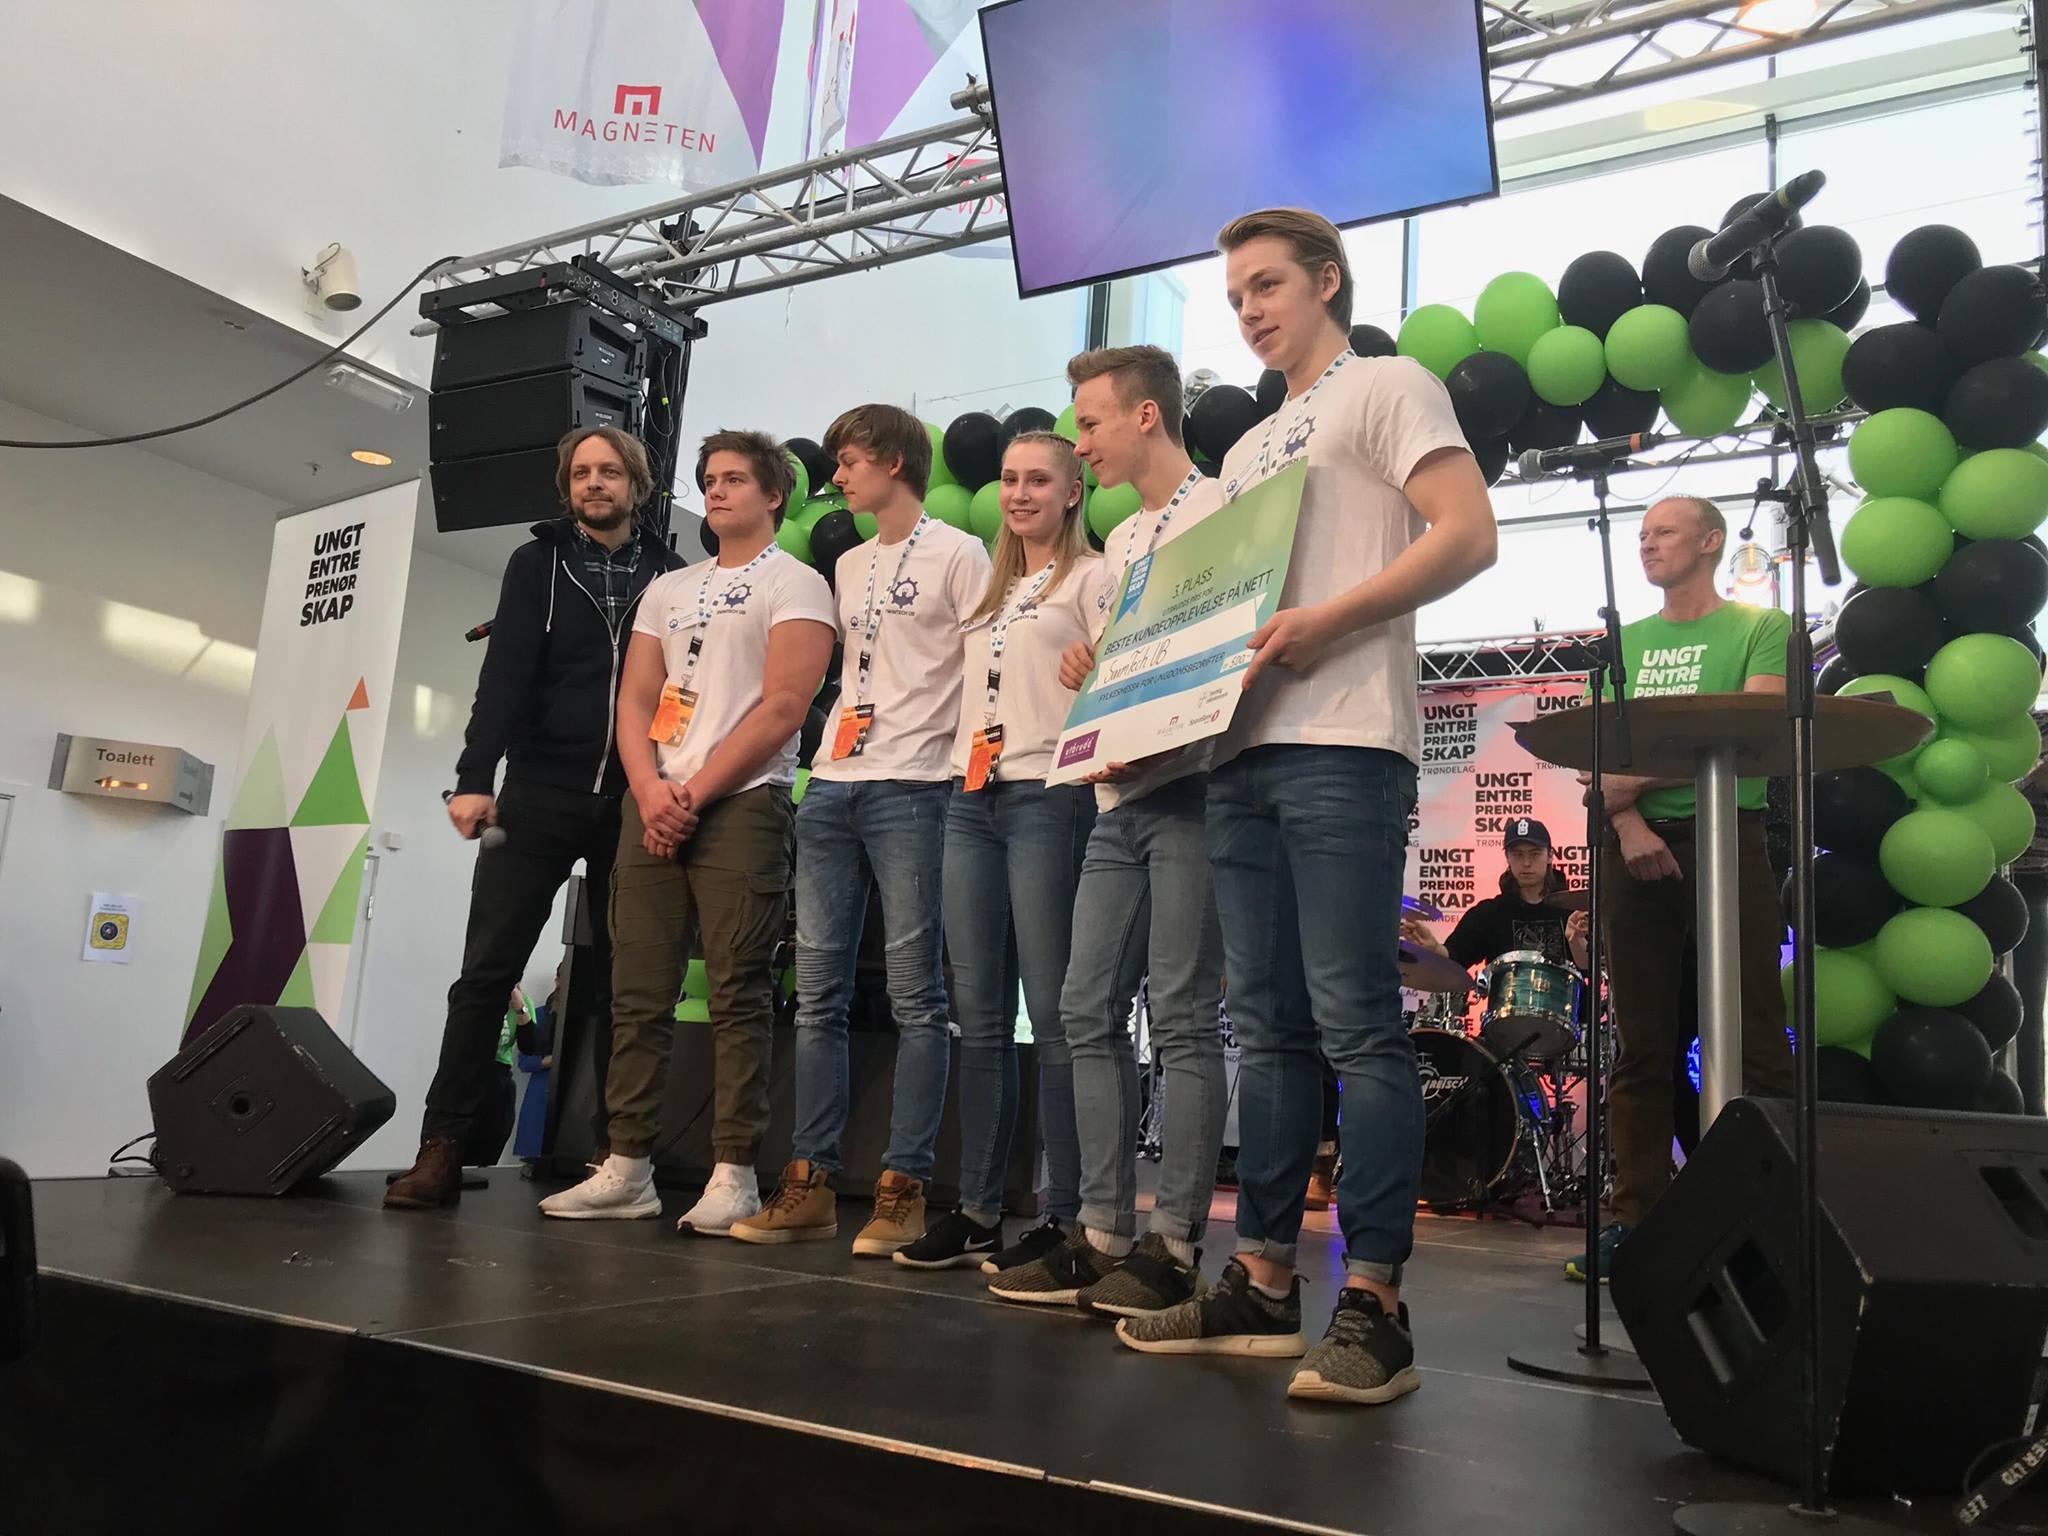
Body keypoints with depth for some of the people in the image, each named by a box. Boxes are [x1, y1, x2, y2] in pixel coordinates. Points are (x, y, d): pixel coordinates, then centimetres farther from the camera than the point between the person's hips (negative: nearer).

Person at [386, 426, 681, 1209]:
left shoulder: (669, 573, 9)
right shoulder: (537, 563, 7)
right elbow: (504, 675, -4)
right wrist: (475, 778, -16)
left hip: (631, 803, 1)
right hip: (539, 795, 0)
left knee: (623, 982, 5)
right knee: (487, 971, -2)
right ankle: (443, 1148, 5)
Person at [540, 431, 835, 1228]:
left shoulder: (796, 584, 3)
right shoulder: (667, 590, 21)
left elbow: (783, 707, -9)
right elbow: (634, 702, 13)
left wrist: (695, 791, -11)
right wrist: (651, 791, -5)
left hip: (742, 805, -6)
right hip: (652, 806, 6)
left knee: (738, 995, -6)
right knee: (637, 993, 4)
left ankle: (734, 1175, -1)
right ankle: (627, 1168, 11)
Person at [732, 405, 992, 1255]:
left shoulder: (956, 553, 1)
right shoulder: (849, 566, 23)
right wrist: (836, 741, 18)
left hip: (912, 789, -7)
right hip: (830, 788, 8)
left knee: (914, 993, -4)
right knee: (818, 992, 5)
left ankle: (902, 1187, 1)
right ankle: (810, 1183, 11)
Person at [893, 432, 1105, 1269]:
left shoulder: (1090, 577, 5)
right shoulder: (993, 590, 24)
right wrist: (964, 775, 13)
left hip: (1047, 798, -6)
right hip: (970, 800, 7)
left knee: (1051, 1013, -6)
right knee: (979, 1017, 6)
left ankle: (1062, 1215, 2)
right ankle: (978, 1211, 13)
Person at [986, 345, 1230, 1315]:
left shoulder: (1221, 511, -2)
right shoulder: (1121, 542, 23)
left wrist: (1147, 744, -18)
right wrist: (1083, 673, 6)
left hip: (1188, 789, -8)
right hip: (1118, 799, 8)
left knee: (1182, 1016, -5)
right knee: (1089, 1011, 5)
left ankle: (1174, 1243, 3)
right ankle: (1103, 1233, 12)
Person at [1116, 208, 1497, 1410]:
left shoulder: (1388, 387, 5)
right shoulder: (1248, 451, 28)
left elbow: (1468, 536, -9)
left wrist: (1323, 620, -18)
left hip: (1342, 745, -8)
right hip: (1244, 747, 8)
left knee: (1355, 1022, -10)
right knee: (1269, 1027, 8)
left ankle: (1374, 1304, -3)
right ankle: (1265, 1282, 15)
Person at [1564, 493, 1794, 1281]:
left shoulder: (1760, 627, 8)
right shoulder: (1624, 643, 20)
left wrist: (1641, 776, -14)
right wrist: (1628, 824, -9)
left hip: (1728, 836, -3)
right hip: (1636, 847, 4)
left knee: (1754, 1041, -5)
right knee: (1642, 1045, 4)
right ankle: (1637, 1215, 8)